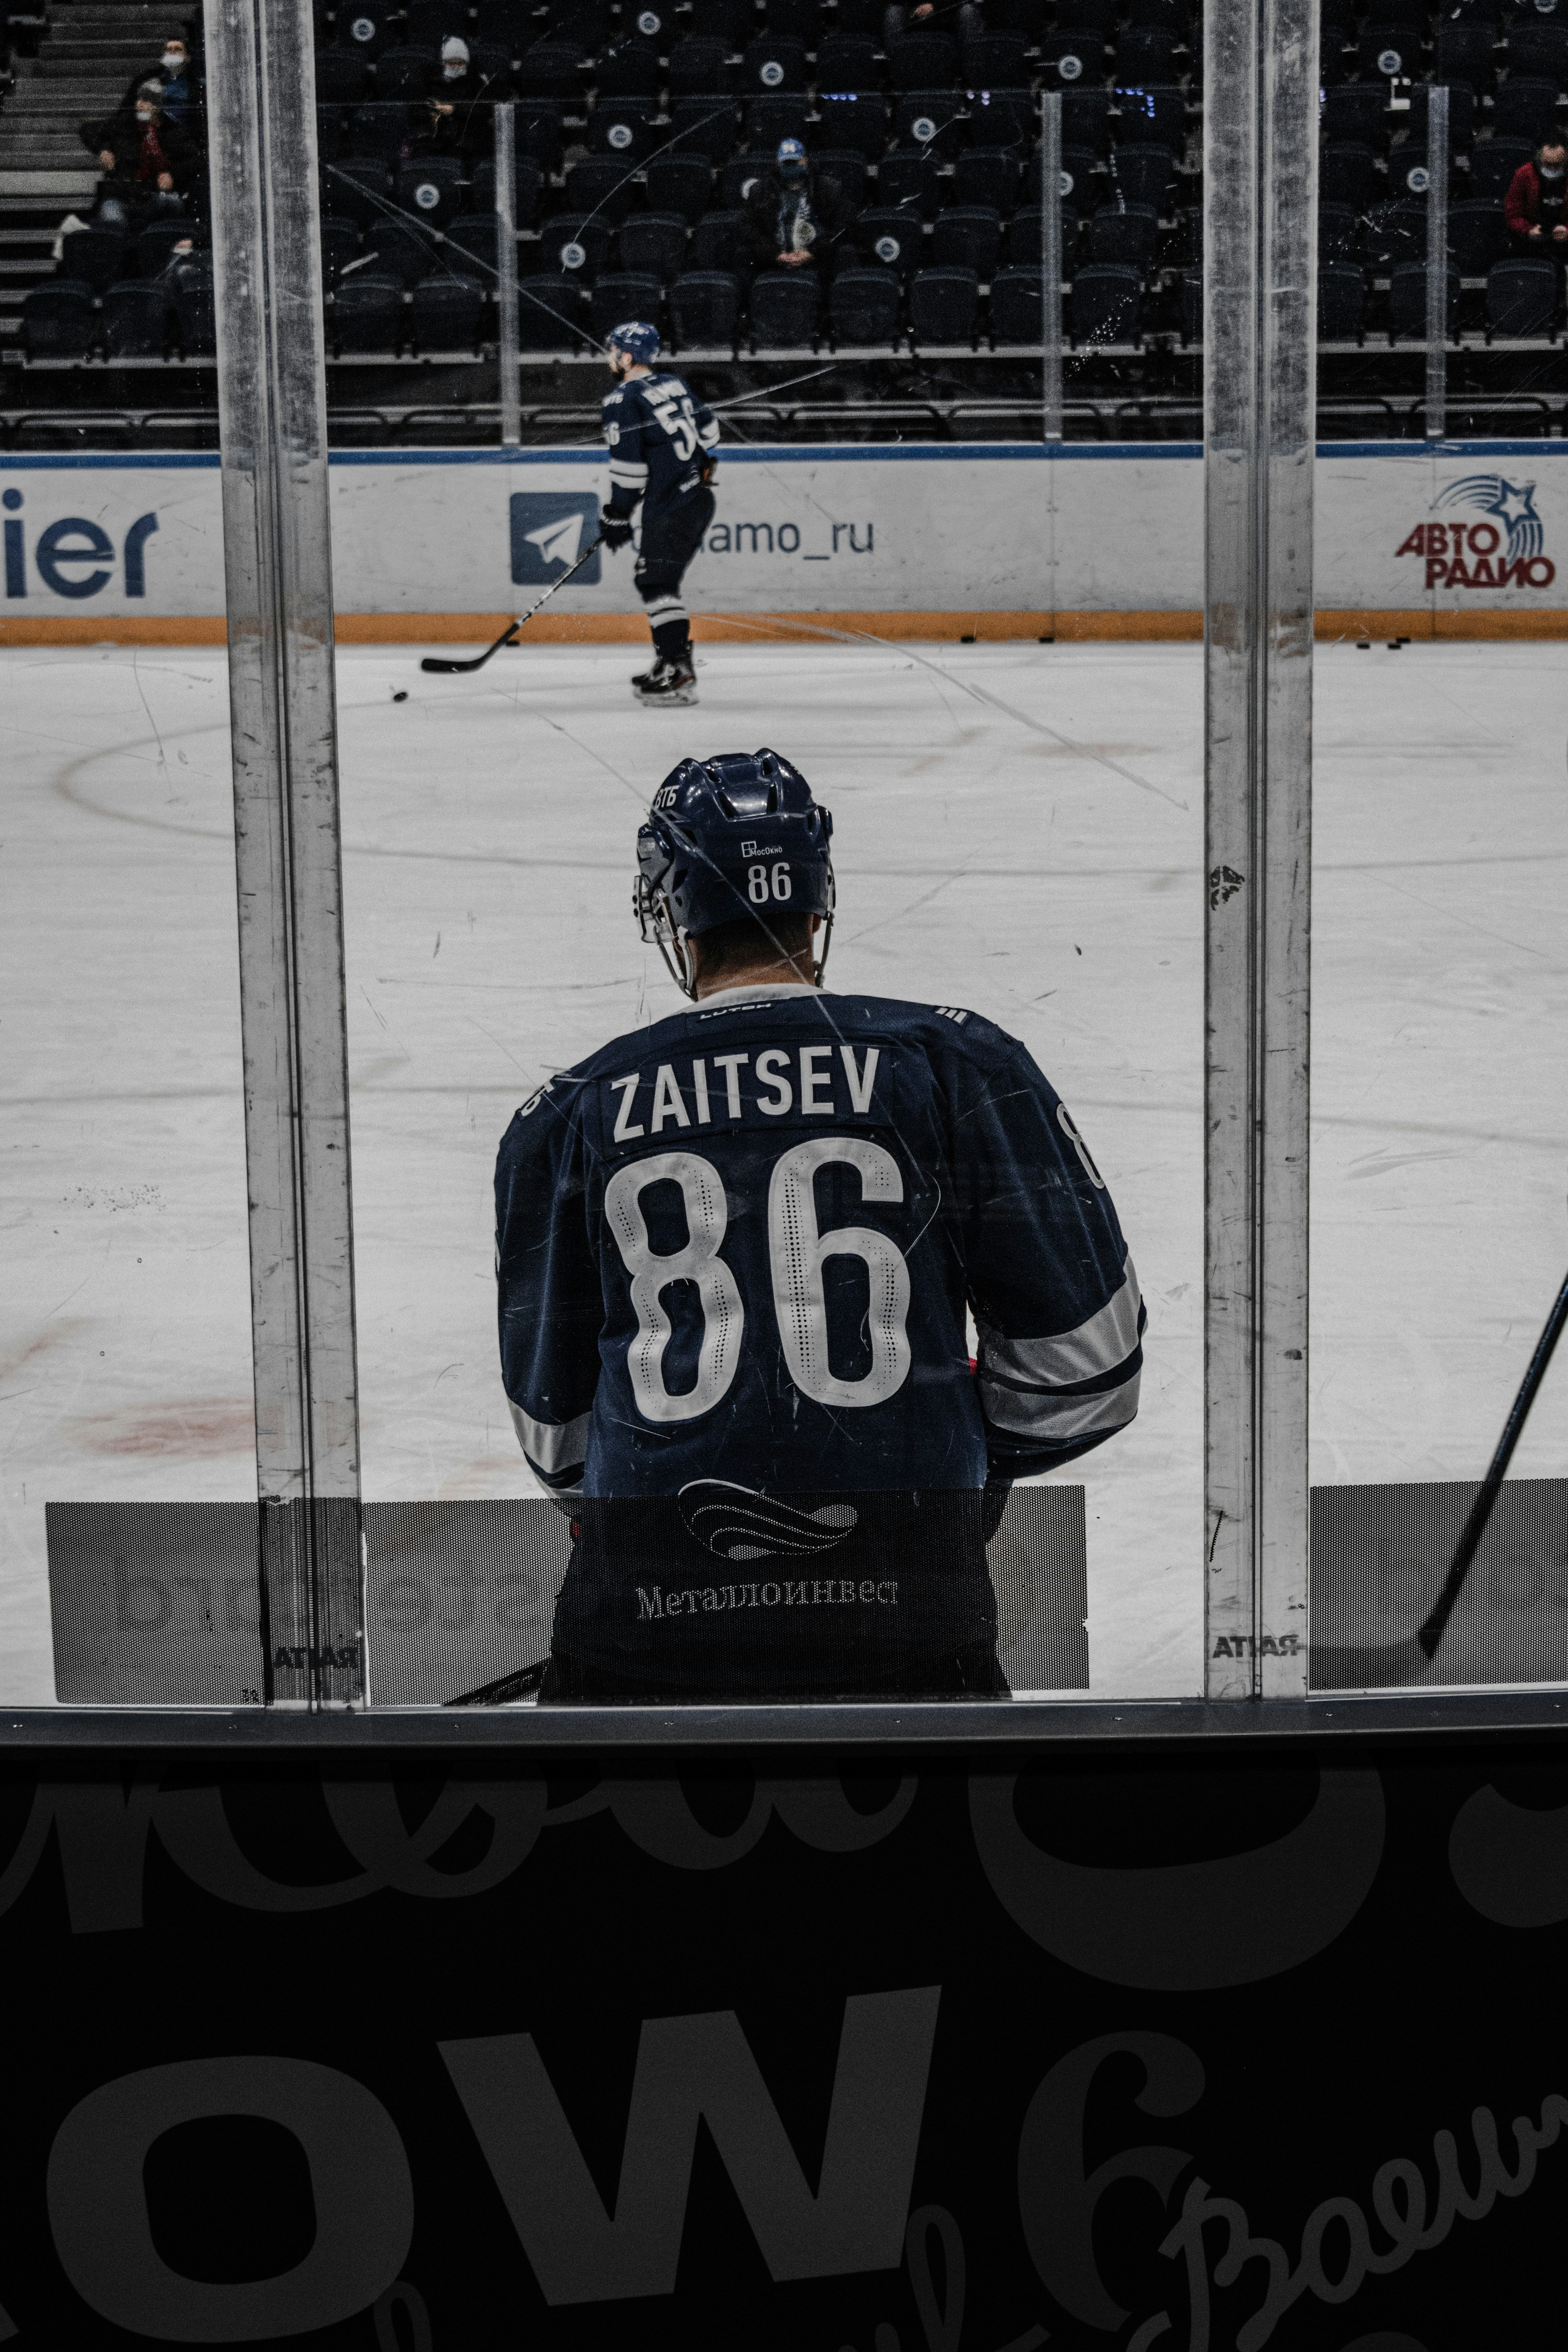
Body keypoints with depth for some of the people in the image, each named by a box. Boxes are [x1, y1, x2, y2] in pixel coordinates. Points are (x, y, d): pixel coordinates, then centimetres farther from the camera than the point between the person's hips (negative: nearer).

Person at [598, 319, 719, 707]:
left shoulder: (623, 401, -10)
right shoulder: (674, 385, 15)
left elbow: (627, 467, -14)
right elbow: (707, 428, 26)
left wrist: (615, 516, -6)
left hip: (669, 507, -9)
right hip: (699, 497, 9)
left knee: (657, 584, -10)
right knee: (652, 580, 18)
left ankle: (678, 675, -19)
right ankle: (671, 659, 21)